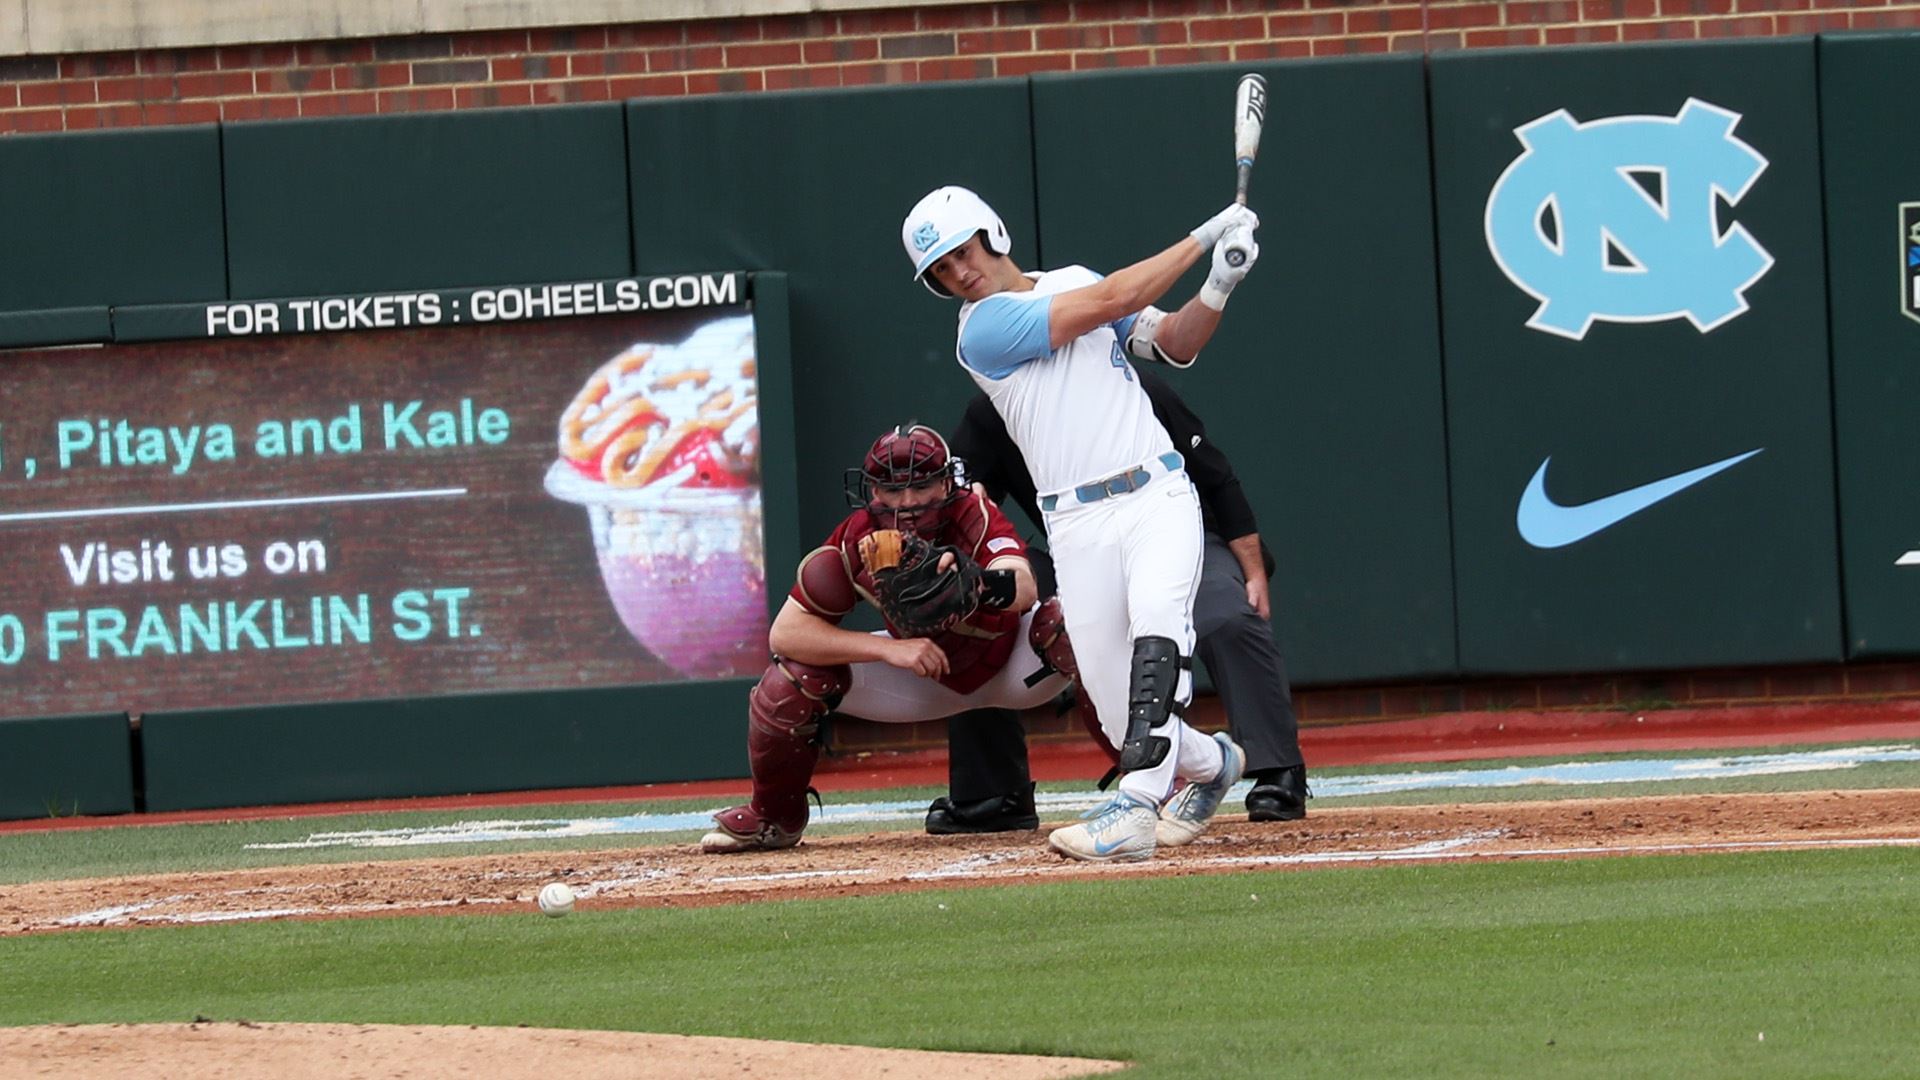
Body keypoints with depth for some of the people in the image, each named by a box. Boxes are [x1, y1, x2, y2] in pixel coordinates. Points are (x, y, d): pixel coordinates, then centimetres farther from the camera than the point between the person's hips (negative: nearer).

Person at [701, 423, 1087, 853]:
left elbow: (1025, 589, -51)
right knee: (795, 671, -18)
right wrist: (889, 648, -38)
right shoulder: (857, 541, -24)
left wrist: (980, 586, -75)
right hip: (926, 675, 2)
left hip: (1011, 669, -2)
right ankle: (773, 818, 9)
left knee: (1063, 621, -34)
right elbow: (785, 632, -26)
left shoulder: (975, 519, -31)